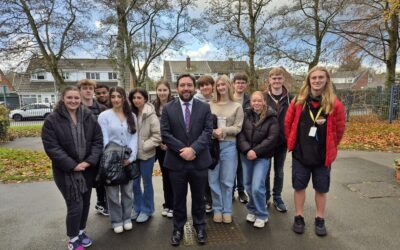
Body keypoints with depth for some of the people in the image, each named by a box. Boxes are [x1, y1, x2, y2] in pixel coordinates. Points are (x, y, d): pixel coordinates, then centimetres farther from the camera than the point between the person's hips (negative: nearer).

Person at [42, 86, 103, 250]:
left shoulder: (89, 117, 0)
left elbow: (98, 140, 0)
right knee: (75, 205, -2)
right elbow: (51, 147, -14)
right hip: (66, 171, -4)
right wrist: (72, 165, -18)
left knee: (85, 202, 15)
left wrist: (90, 161, -13)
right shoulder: (52, 120, -9)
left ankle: (81, 231, 38)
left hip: (88, 169, 4)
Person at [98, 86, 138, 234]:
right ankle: (116, 221, 25)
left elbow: (134, 137, 0)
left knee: (127, 191, 14)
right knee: (113, 192, 7)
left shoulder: (131, 116, 6)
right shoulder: (104, 116, -4)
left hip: (128, 159, 3)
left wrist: (130, 157, -12)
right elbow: (104, 139, -8)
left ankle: (126, 218, 31)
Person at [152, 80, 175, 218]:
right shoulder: (153, 106, 3)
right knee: (165, 175, 12)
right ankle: (167, 204, 26)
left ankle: (173, 206, 19)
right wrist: (159, 142, -4)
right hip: (160, 147, 4)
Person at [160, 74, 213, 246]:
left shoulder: (204, 107, 1)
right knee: (178, 198, 14)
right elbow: (165, 134, -6)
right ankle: (178, 228, 33)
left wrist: (193, 149, -19)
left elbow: (208, 131, -7)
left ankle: (200, 226, 36)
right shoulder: (168, 108, 0)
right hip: (176, 161, 0)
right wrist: (182, 150, -16)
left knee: (198, 197, 16)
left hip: (199, 161, 1)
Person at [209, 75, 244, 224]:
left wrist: (223, 130, -15)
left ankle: (227, 210, 23)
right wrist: (213, 132, -17)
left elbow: (238, 128, -2)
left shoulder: (237, 107, 4)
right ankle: (217, 210, 24)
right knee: (213, 180, 8)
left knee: (227, 181, 7)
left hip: (229, 146, -1)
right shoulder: (210, 105, 4)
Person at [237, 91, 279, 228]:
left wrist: (256, 151, -17)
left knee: (257, 187, -9)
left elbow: (272, 138, -11)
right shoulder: (246, 115, 4)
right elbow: (240, 134, -2)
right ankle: (252, 210, 34)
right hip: (246, 155, 3)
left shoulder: (271, 118, -4)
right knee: (248, 185, 10)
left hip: (262, 156, -3)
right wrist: (247, 150, -16)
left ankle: (262, 215, 14)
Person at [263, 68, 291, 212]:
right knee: (265, 170, 10)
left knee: (279, 171, 14)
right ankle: (265, 198, 26)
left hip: (282, 140, 1)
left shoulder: (290, 98, -1)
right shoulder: (263, 97, -5)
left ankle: (277, 198, 30)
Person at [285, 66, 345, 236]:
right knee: (299, 187, 10)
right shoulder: (298, 101, -3)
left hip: (323, 156, 0)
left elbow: (339, 130, 1)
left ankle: (320, 220, 30)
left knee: (321, 189, 12)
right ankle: (299, 218, 27)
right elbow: (288, 124, 4)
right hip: (300, 154, 1)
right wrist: (293, 143, 7)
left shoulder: (335, 104, -7)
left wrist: (330, 148, 7)